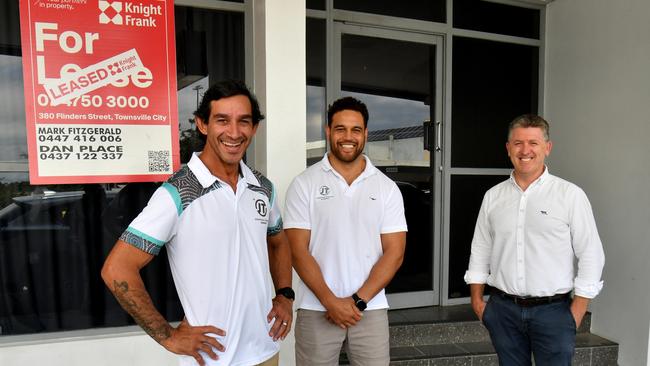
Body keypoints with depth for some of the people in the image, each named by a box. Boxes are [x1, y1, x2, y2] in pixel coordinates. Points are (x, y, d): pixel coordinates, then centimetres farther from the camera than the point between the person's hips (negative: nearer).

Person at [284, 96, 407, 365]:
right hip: (316, 310, -1)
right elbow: (298, 251, -6)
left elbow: (394, 252, -1)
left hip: (371, 310, 2)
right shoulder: (304, 184, -3)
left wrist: (358, 300, -10)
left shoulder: (387, 188, 2)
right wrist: (331, 301, -13)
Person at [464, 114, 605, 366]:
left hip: (553, 310, -2)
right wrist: (477, 299, 7)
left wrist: (577, 312, -6)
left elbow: (590, 255, -4)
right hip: (503, 309, 3)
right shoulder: (493, 196, 4)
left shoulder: (570, 195, -5)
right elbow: (480, 251, 9)